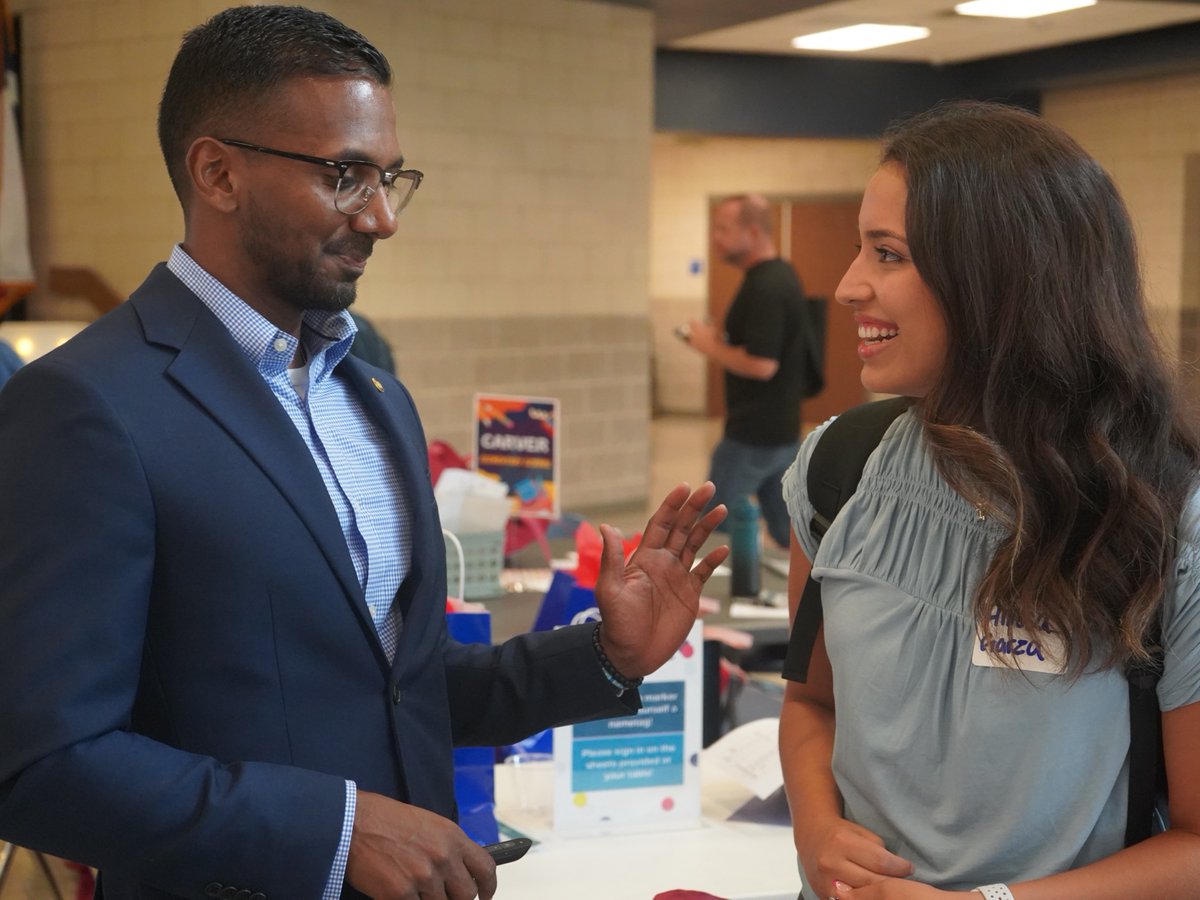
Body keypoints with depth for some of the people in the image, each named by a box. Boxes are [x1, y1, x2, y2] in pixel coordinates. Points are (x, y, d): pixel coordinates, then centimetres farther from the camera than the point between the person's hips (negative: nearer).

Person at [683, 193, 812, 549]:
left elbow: (761, 364, -26)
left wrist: (710, 347, -13)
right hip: (783, 431, 10)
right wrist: (724, 338, 9)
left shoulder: (765, 286, -20)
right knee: (787, 532, 14)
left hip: (752, 436, -10)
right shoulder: (782, 275, 11)